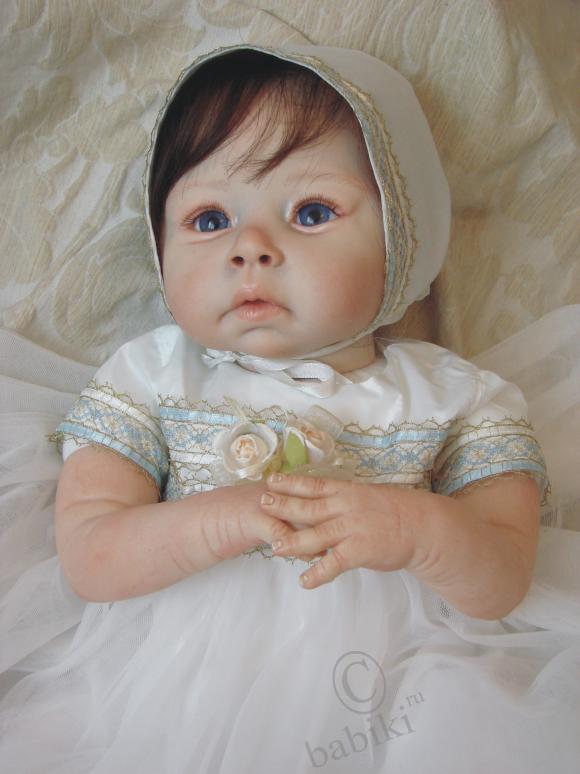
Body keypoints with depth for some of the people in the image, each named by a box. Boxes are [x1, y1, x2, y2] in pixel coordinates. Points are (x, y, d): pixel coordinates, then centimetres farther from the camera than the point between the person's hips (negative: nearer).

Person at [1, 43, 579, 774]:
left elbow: (499, 588, -3)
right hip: (173, 706, 1)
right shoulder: (150, 380, -1)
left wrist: (420, 528, -25)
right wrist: (221, 520, -23)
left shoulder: (455, 398, -2)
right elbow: (86, 563, -6)